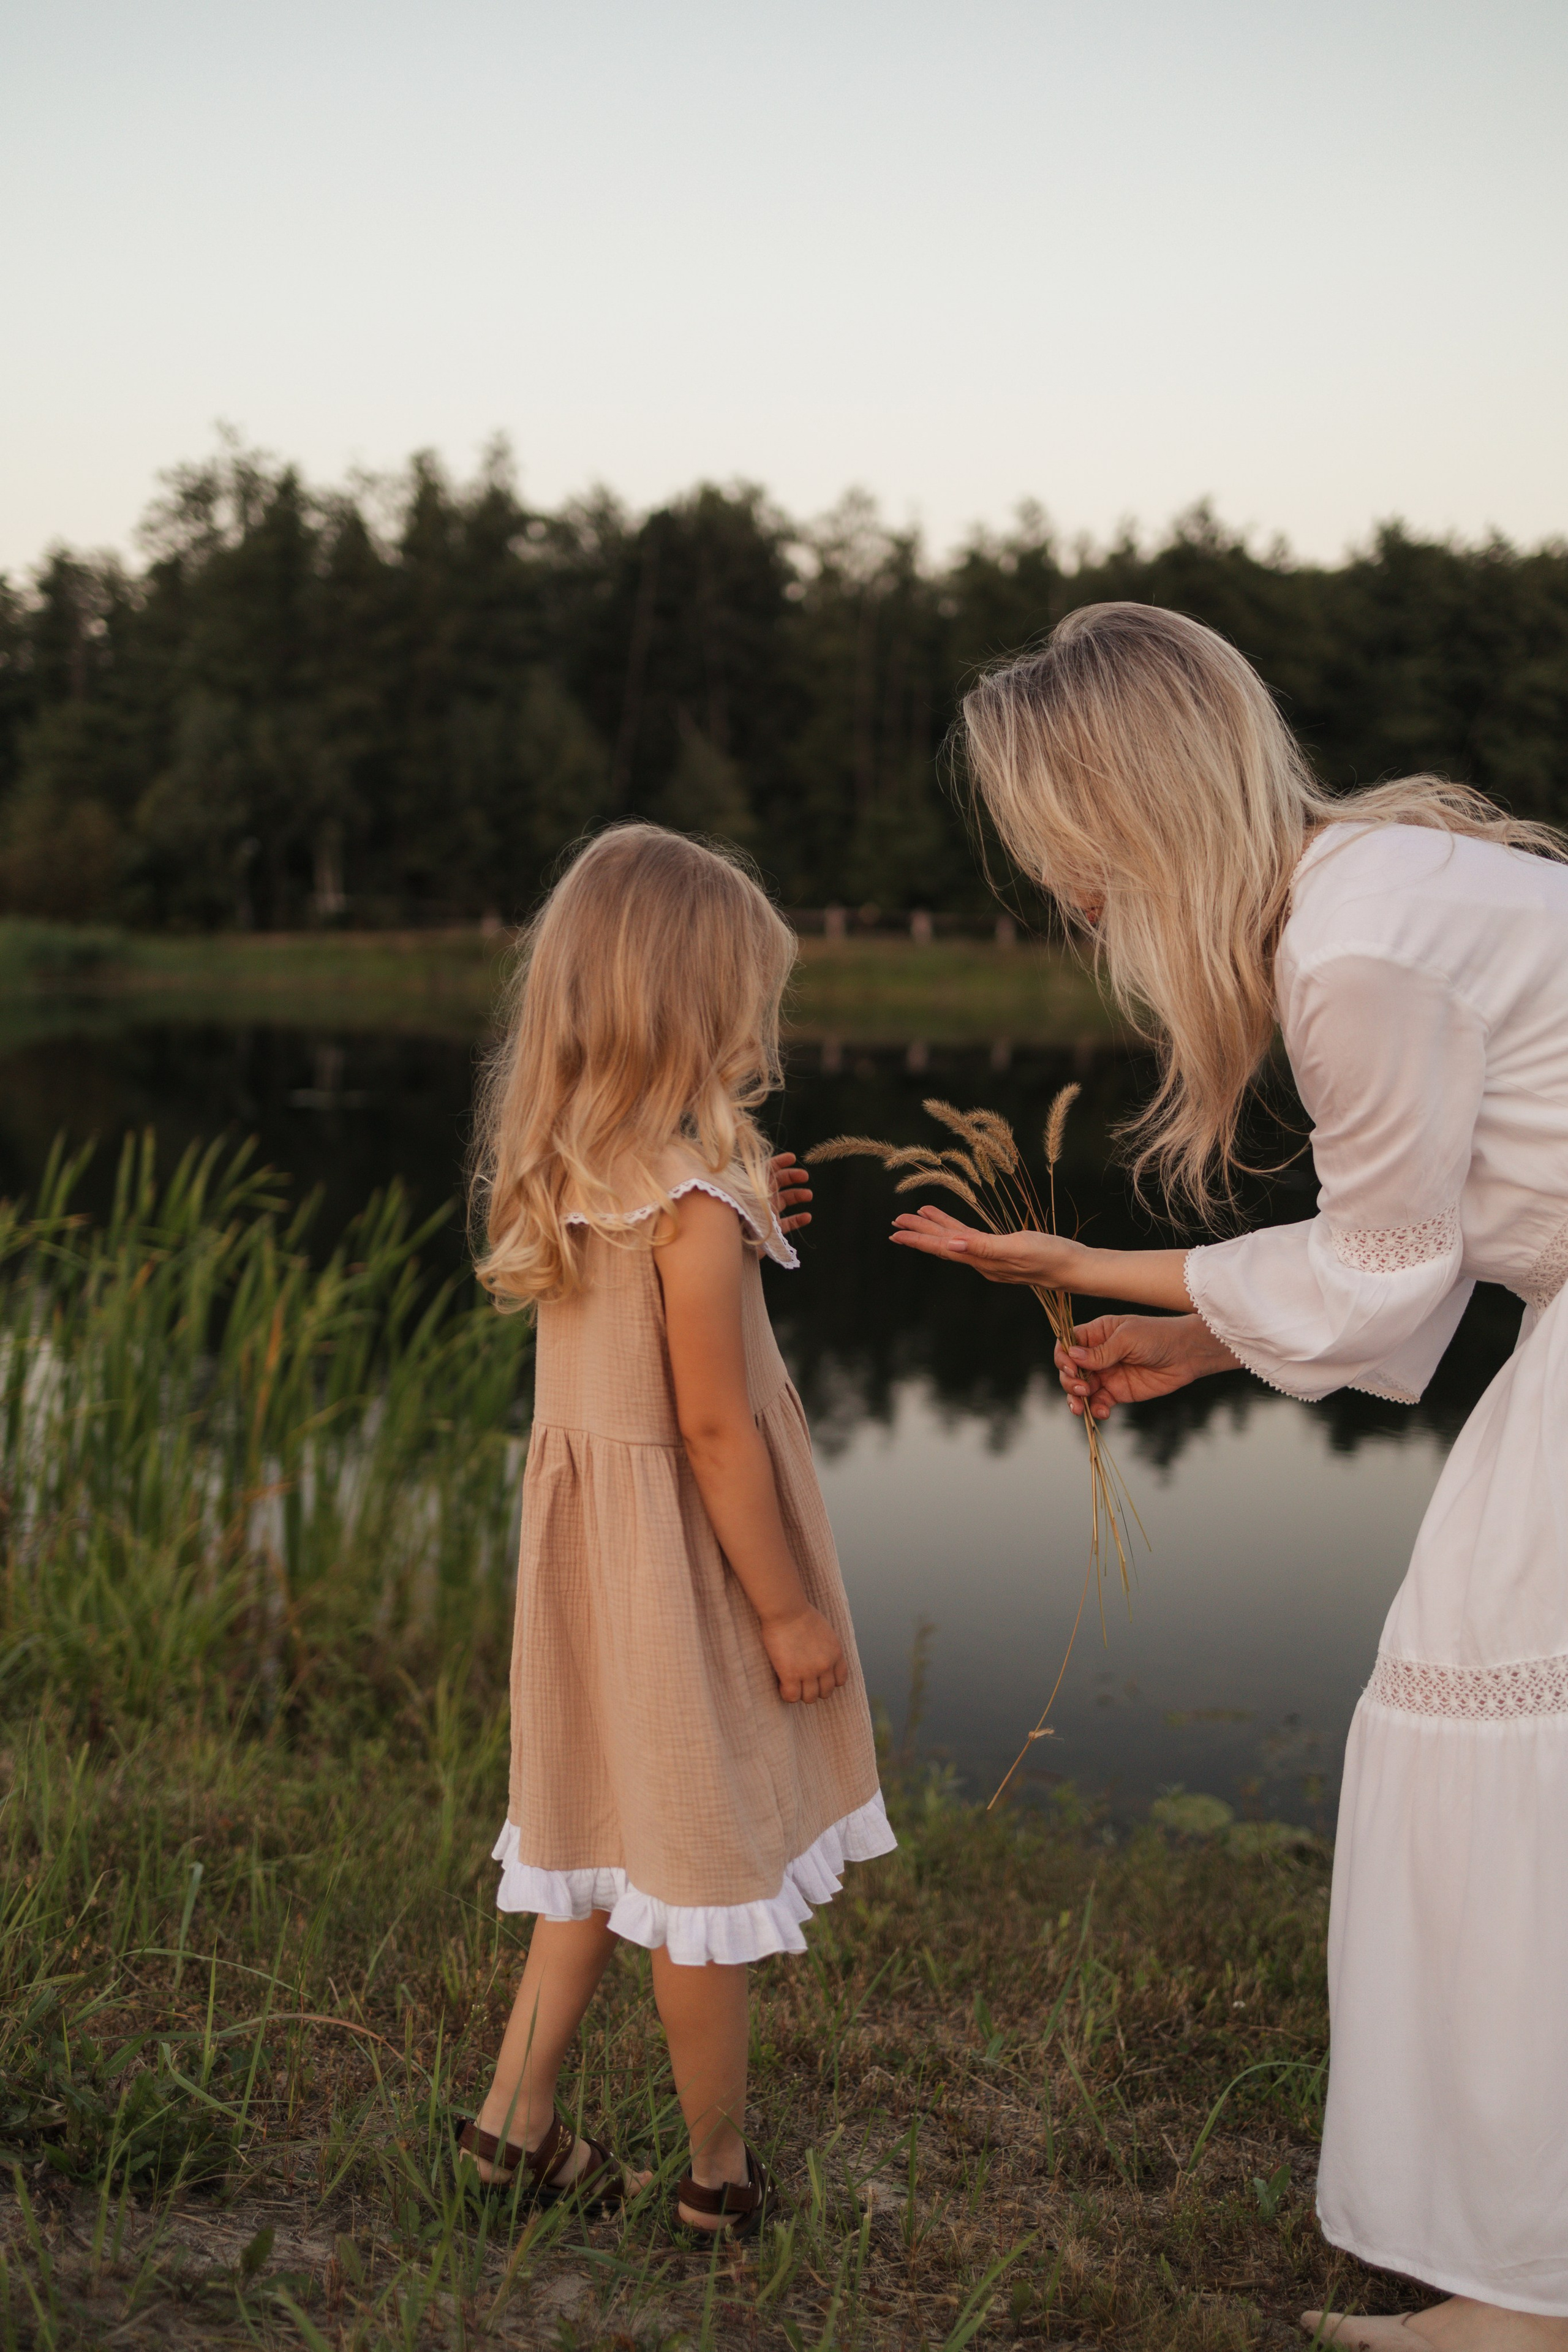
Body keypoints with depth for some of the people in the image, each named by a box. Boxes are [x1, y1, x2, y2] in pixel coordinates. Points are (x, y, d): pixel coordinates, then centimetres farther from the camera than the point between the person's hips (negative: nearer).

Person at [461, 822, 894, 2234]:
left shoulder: (571, 1181, 2)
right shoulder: (696, 1199, -22)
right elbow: (714, 1424, -21)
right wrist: (788, 1607, -13)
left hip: (588, 1540, 8)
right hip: (685, 1554, -8)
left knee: (610, 1828, 21)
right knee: (709, 1852, 6)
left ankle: (516, 2117, 27)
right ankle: (723, 2174, 22)